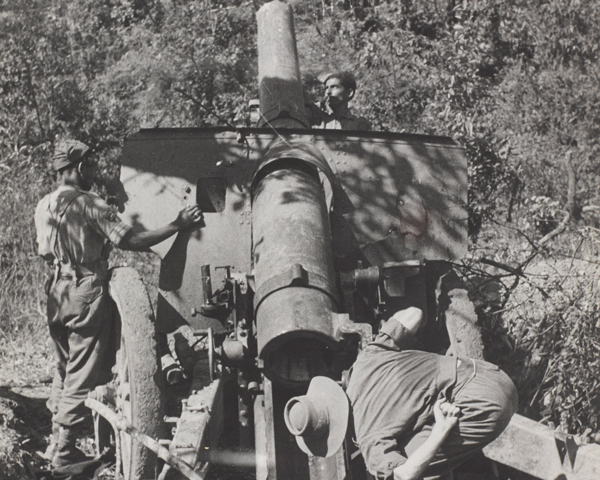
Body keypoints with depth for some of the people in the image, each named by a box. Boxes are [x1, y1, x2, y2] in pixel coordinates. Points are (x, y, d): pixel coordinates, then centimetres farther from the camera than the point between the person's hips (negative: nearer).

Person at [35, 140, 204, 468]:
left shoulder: (43, 206, 6)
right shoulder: (89, 204, -16)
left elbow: (45, 253, 14)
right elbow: (130, 241, -21)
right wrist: (178, 225, -16)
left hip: (57, 292, 8)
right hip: (87, 292, -7)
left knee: (64, 368, 20)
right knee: (82, 375, 1)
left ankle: (56, 442, 27)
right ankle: (64, 451, 5)